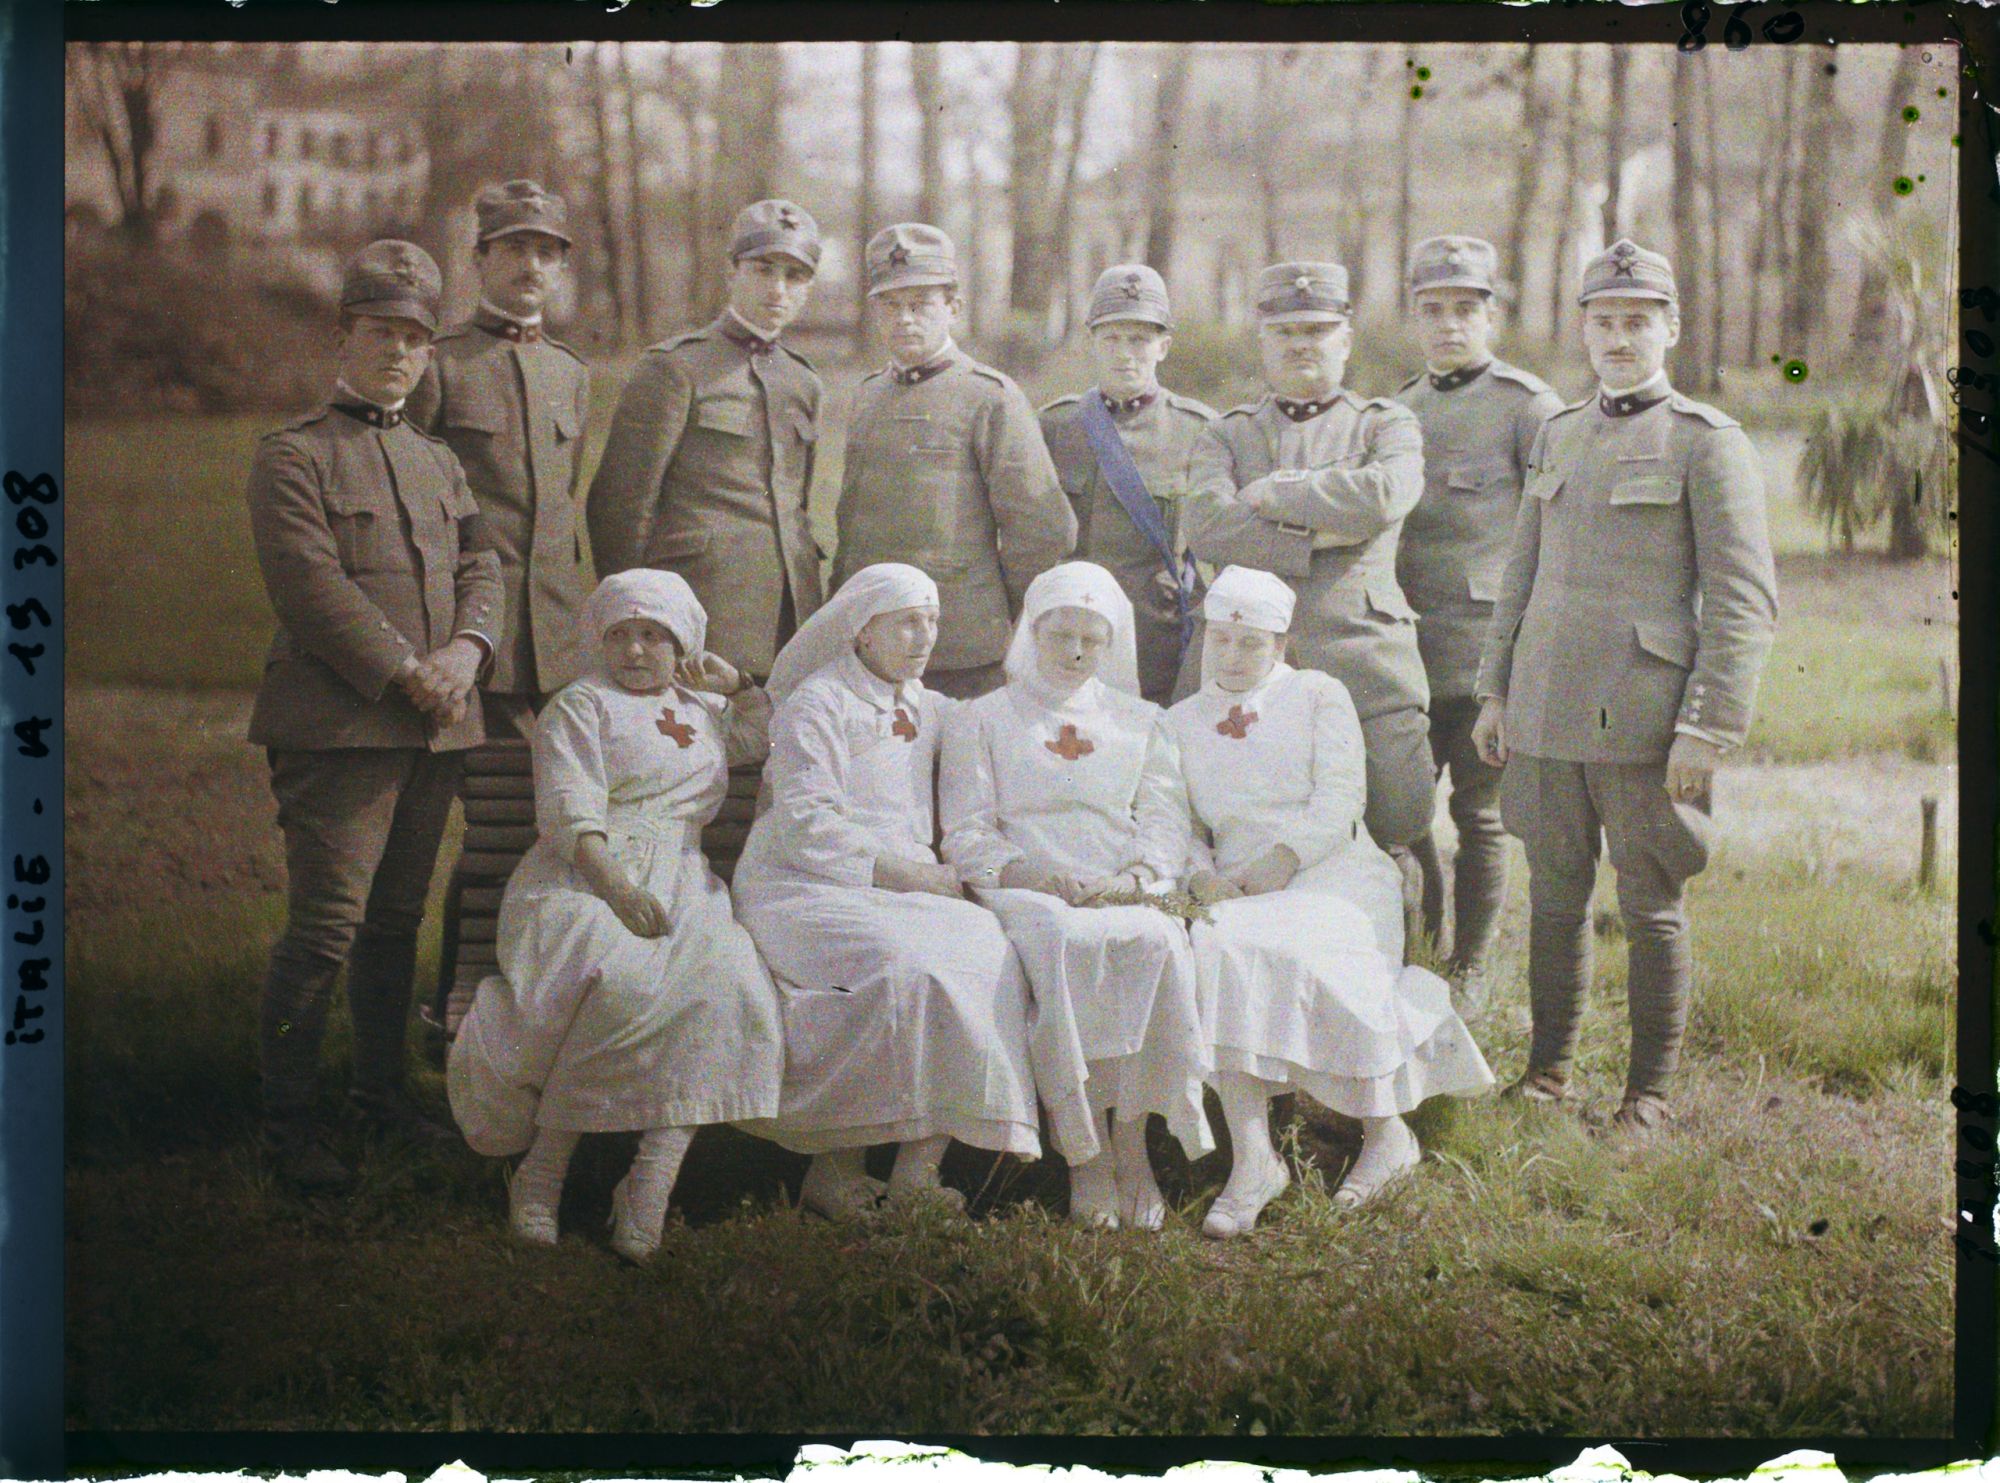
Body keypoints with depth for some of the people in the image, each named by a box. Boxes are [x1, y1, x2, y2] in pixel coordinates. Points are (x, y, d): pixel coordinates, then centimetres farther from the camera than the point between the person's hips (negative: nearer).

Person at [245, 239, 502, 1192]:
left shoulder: (438, 461, 20)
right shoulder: (292, 456, -2)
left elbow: (479, 565, 13)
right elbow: (312, 586, -12)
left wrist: (467, 649, -7)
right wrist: (406, 673, -15)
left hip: (435, 725, 7)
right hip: (338, 727, -7)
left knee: (398, 919, 13)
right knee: (327, 925, -9)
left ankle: (381, 1089, 25)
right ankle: (287, 1122, -1)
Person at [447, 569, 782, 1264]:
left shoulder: (702, 710, 28)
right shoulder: (580, 706, 10)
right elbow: (570, 813, -5)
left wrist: (737, 685, 25)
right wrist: (617, 886, -21)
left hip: (679, 884, 5)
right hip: (581, 878, -5)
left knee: (724, 983, -30)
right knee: (617, 984, -37)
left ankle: (654, 1178, -34)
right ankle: (542, 1170, -23)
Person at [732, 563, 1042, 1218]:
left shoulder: (931, 710, 21)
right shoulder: (817, 704, 0)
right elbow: (807, 828, -10)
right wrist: (910, 872, -14)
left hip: (903, 891, 6)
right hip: (804, 889, -6)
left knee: (989, 950, -25)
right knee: (901, 964, -35)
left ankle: (917, 1170, -29)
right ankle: (834, 1169, -24)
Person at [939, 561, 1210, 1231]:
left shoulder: (1140, 722, 25)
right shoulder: (980, 721, 19)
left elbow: (1165, 822, 13)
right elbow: (966, 832, 8)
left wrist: (1134, 877, -10)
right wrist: (1023, 874, -12)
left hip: (1124, 892, 2)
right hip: (1028, 893, -2)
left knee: (1159, 941, -36)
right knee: (1062, 942, -39)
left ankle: (1133, 1140, -31)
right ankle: (1085, 1155, -37)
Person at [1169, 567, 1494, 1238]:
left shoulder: (1320, 696, 12)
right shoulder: (1182, 722, 22)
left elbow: (1337, 805, 0)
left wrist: (1270, 869, -13)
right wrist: (1205, 880, -9)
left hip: (1334, 874, -2)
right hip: (1240, 892, 2)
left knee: (1305, 955, -36)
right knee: (1220, 949, -33)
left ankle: (1386, 1131, -18)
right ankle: (1251, 1157, -39)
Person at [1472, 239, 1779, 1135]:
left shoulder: (1708, 443, -4)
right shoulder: (1557, 437, 14)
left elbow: (1745, 602, -8)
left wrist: (1708, 728, -14)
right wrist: (1496, 692, 15)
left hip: (1645, 721, -5)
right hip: (1548, 717, 5)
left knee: (1653, 908, 3)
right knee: (1554, 896, 11)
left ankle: (1650, 1095, 13)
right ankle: (1548, 1069, 24)